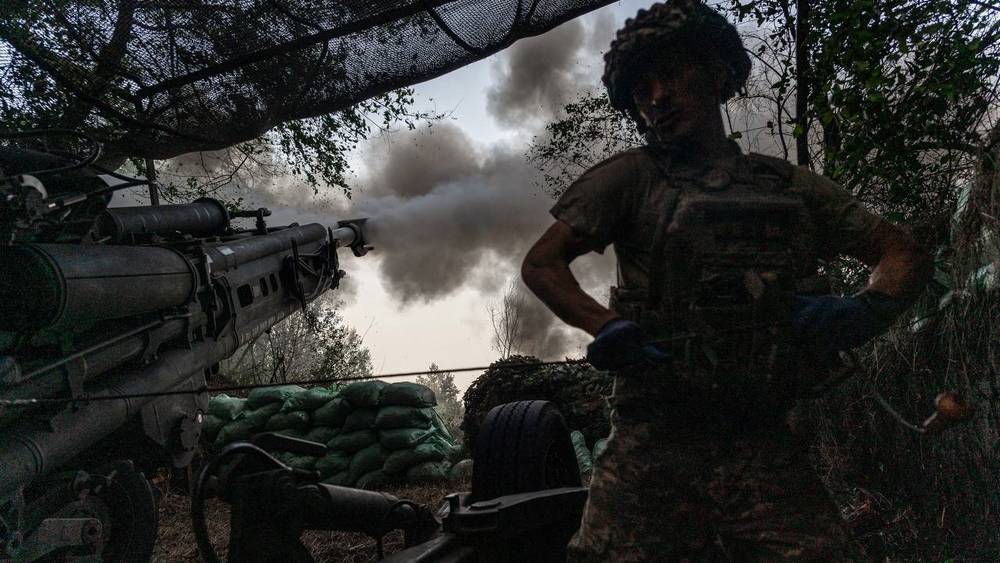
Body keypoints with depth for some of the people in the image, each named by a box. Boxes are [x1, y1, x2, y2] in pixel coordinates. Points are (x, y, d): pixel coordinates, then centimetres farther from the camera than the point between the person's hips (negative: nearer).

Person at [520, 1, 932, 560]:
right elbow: (541, 264, 4)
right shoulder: (631, 178, 7)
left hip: (766, 446, 2)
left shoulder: (792, 187, 15)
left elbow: (906, 255, 18)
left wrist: (863, 311, -4)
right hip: (653, 447, -1)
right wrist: (605, 325, -14)